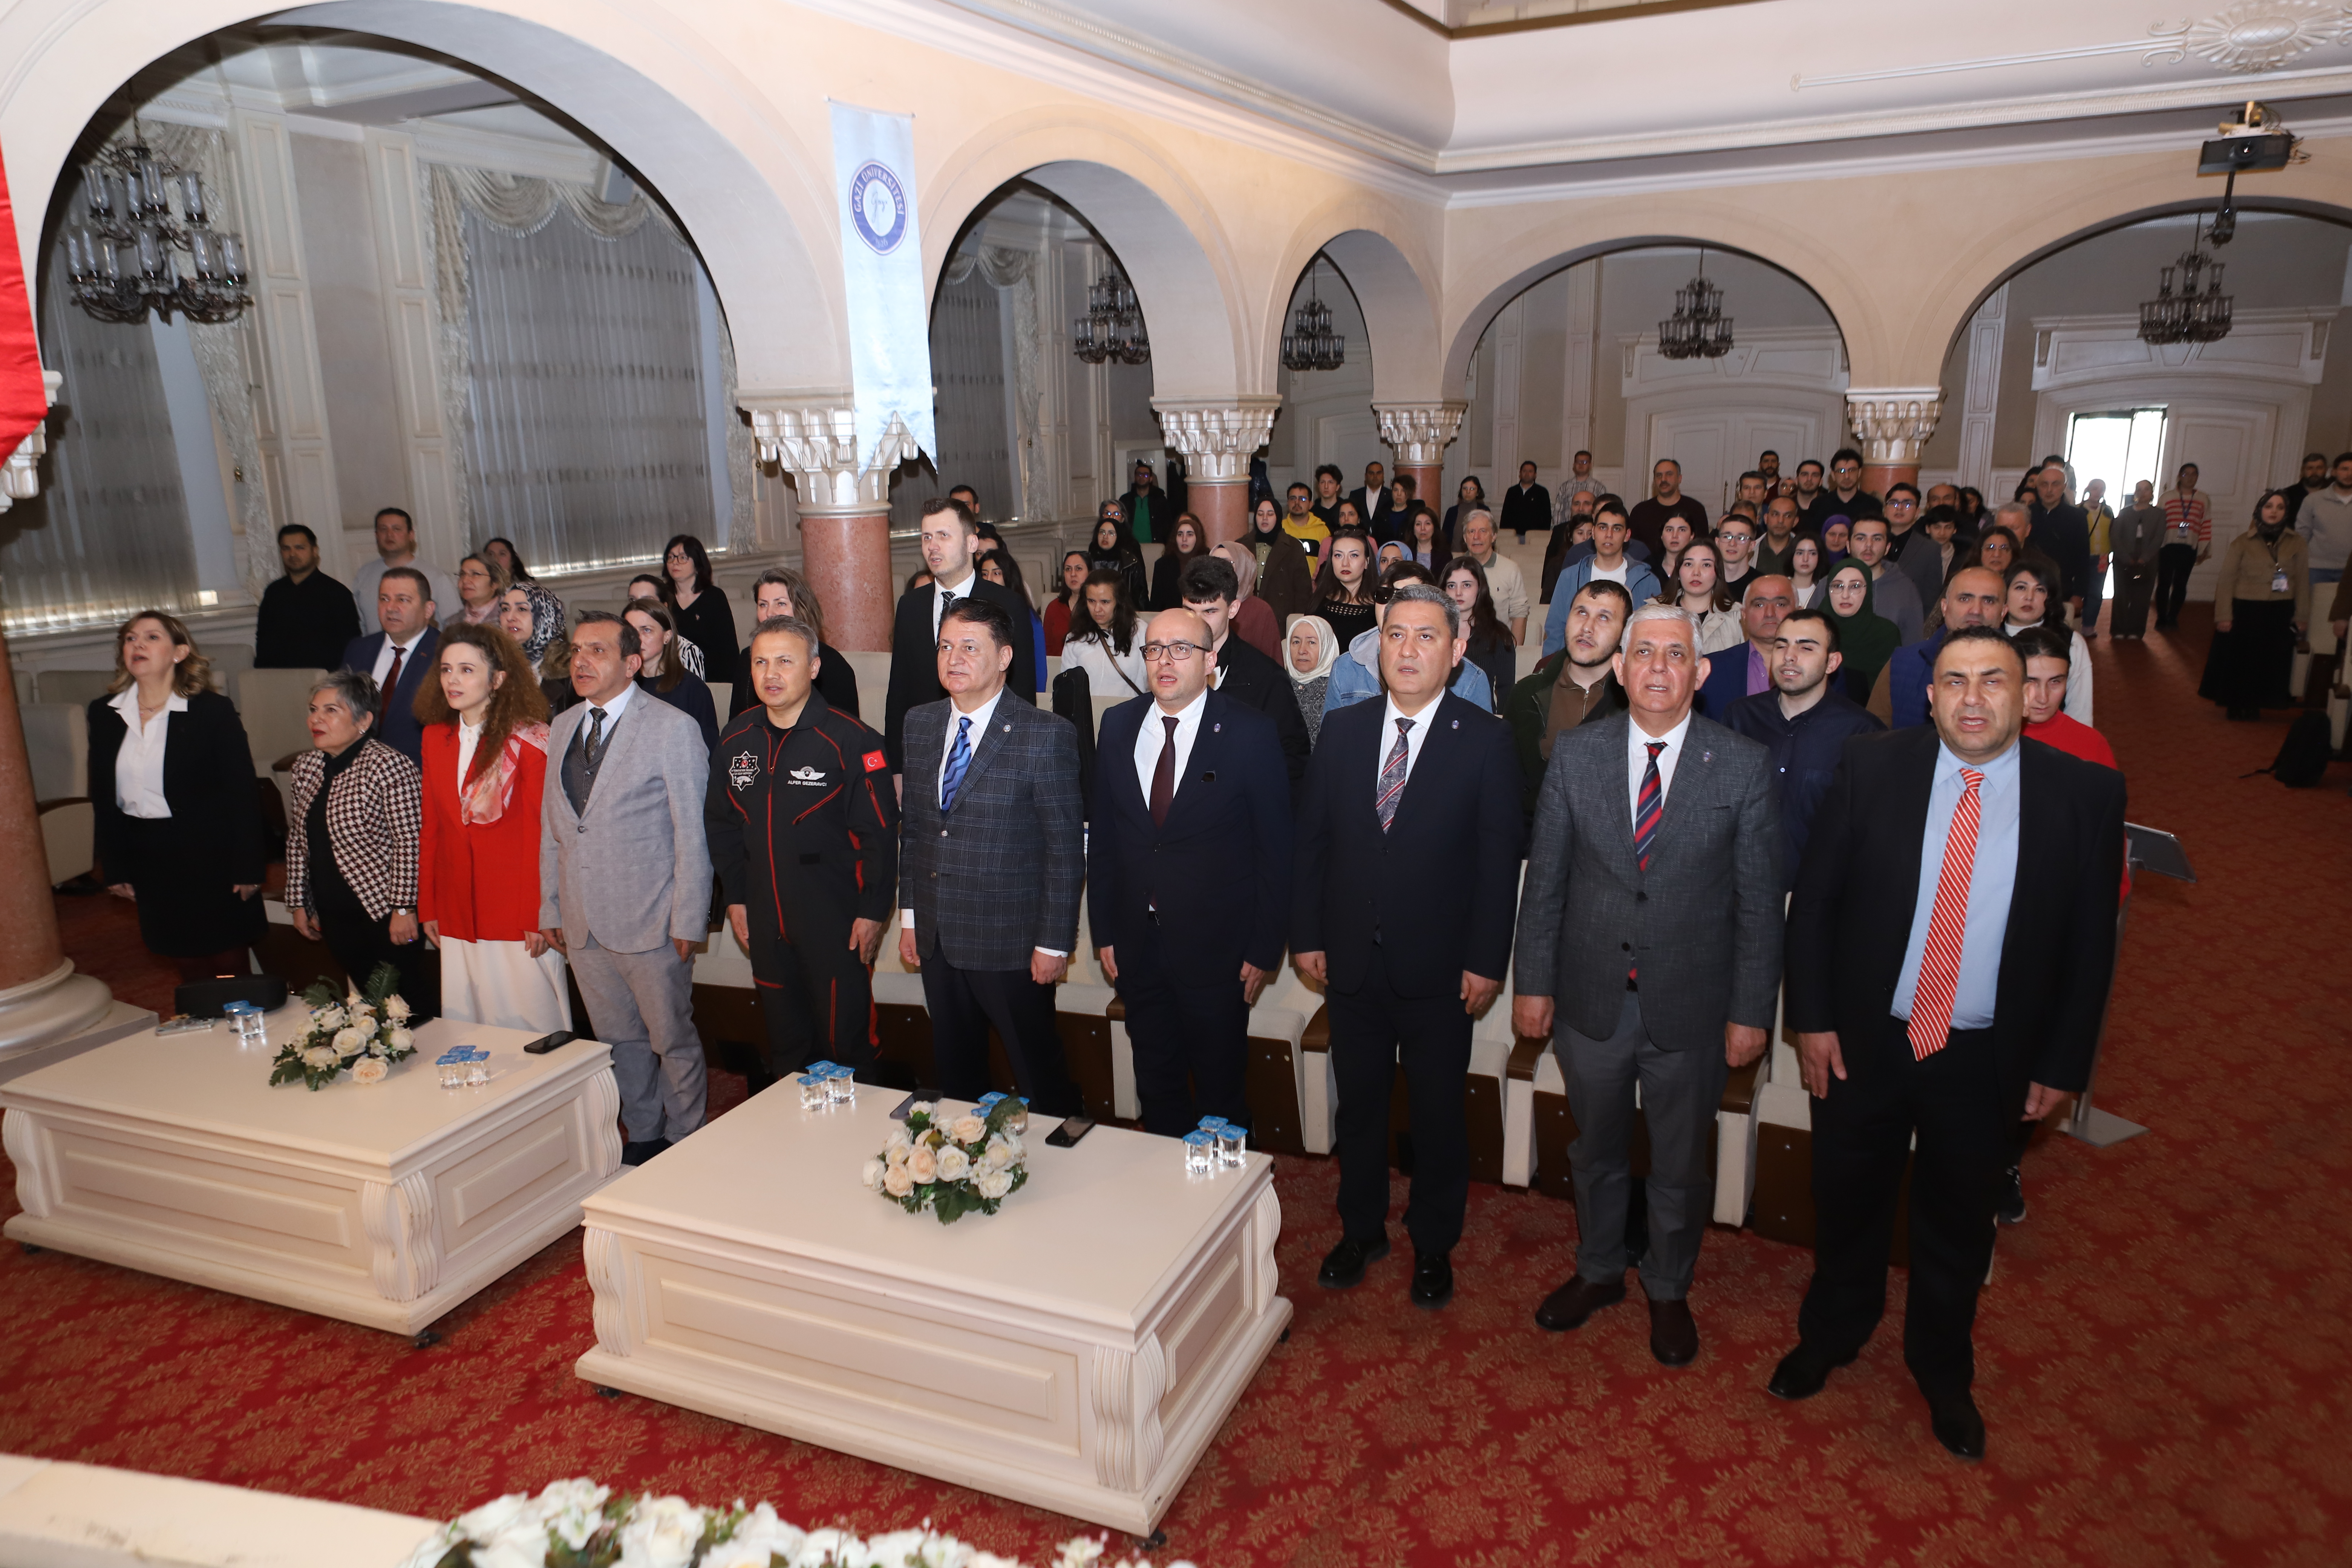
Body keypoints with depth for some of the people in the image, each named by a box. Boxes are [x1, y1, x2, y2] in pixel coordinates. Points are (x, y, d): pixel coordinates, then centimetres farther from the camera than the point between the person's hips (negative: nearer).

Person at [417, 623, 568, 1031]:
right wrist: (428, 906, 12)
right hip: (457, 915, 5)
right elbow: (432, 826, 14)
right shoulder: (436, 738, 10)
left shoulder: (528, 741, -7)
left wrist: (537, 918, -12)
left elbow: (539, 834, -9)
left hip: (516, 917, -5)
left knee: (526, 1030, 0)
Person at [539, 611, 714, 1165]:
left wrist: (689, 920, -12)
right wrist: (550, 909, 11)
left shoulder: (673, 728, -9)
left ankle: (685, 1142, 24)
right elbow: (551, 828, 14)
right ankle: (642, 1136, 33)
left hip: (649, 922, -5)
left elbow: (692, 834, -10)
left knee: (672, 1040, 6)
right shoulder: (561, 728, 10)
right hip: (582, 925, 5)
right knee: (619, 1040, 16)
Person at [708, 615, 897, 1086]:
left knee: (844, 1039, 4)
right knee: (783, 1040, 17)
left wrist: (873, 910, -12)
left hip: (836, 920, -5)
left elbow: (880, 831, -12)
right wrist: (734, 897, 11)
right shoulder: (735, 739, 4)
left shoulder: (849, 740, -13)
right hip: (765, 919, 5)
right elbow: (721, 825, 14)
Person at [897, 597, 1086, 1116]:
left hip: (1010, 944, -5)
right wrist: (908, 915, 11)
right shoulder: (919, 724, 6)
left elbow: (1066, 847, -12)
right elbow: (912, 824, 12)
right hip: (935, 940, 6)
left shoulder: (1046, 735, -13)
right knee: (956, 1073, 19)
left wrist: (1054, 943, -12)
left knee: (1040, 1077, 7)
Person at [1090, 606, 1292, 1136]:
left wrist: (1265, 950, -9)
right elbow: (1101, 834, 8)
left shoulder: (1250, 733, -10)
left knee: (1219, 1090, 11)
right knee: (1156, 1087, 17)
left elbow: (1275, 848, -8)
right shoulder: (1118, 725, 3)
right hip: (1137, 947, 4)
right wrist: (1103, 932, 5)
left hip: (1217, 949, -4)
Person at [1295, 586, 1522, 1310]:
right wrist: (1306, 935, 1)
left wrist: (1487, 960, -11)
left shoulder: (1486, 739, -7)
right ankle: (1362, 1230, 35)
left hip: (1439, 969, -2)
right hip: (1351, 961, 3)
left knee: (1439, 1112, 12)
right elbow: (1310, 839, 5)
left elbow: (1499, 858, -8)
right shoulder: (1342, 730, 3)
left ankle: (1434, 1245, 31)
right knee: (1359, 1104, 16)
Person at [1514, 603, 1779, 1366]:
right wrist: (1534, 984, -1)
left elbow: (1758, 902, -6)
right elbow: (1545, 880, 0)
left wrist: (1751, 1012, -6)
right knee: (1596, 1154, 21)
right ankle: (1598, 1272, 44)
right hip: (1592, 998, 2)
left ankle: (1669, 1292, 41)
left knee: (1681, 1168, 17)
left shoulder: (1744, 766, -8)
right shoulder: (1575, 753, -4)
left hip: (1690, 1009, -1)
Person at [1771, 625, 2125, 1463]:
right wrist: (1812, 1018, -7)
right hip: (1863, 1043, 0)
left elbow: (2091, 941, -2)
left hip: (1986, 1060, 0)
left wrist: (2063, 1063, -1)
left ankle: (1942, 1370, 44)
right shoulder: (1871, 767, -9)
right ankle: (1831, 1334, 45)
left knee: (1959, 1222, 19)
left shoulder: (2084, 792, -8)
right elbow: (1813, 900, -4)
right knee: (1847, 1204, 18)